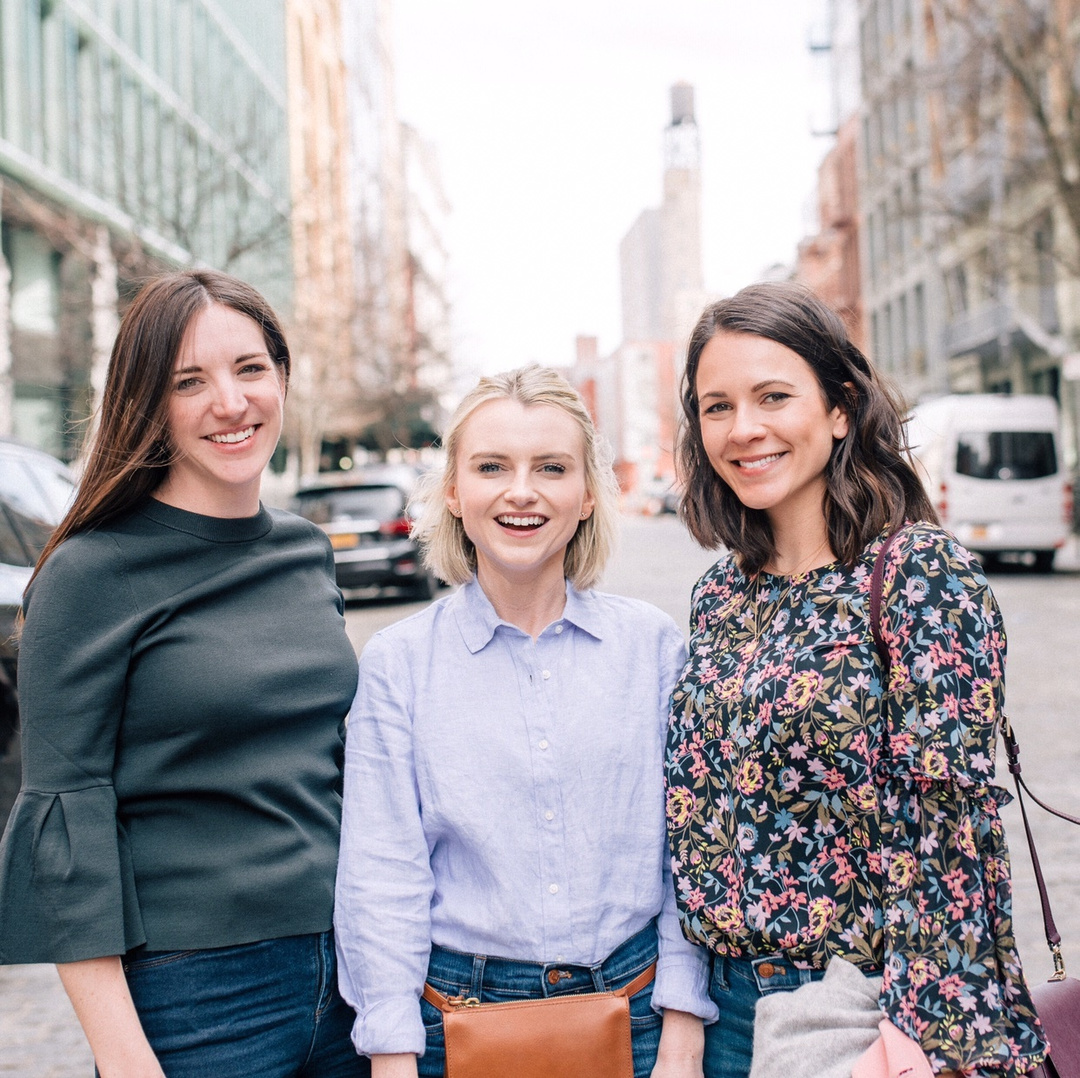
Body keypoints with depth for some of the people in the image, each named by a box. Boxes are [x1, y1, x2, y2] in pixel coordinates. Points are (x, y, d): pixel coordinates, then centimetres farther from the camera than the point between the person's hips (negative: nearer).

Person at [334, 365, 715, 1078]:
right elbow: (380, 878, -6)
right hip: (458, 1016, 0)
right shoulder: (398, 662, -5)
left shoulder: (653, 645, -2)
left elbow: (690, 852, -2)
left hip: (633, 1012, 1)